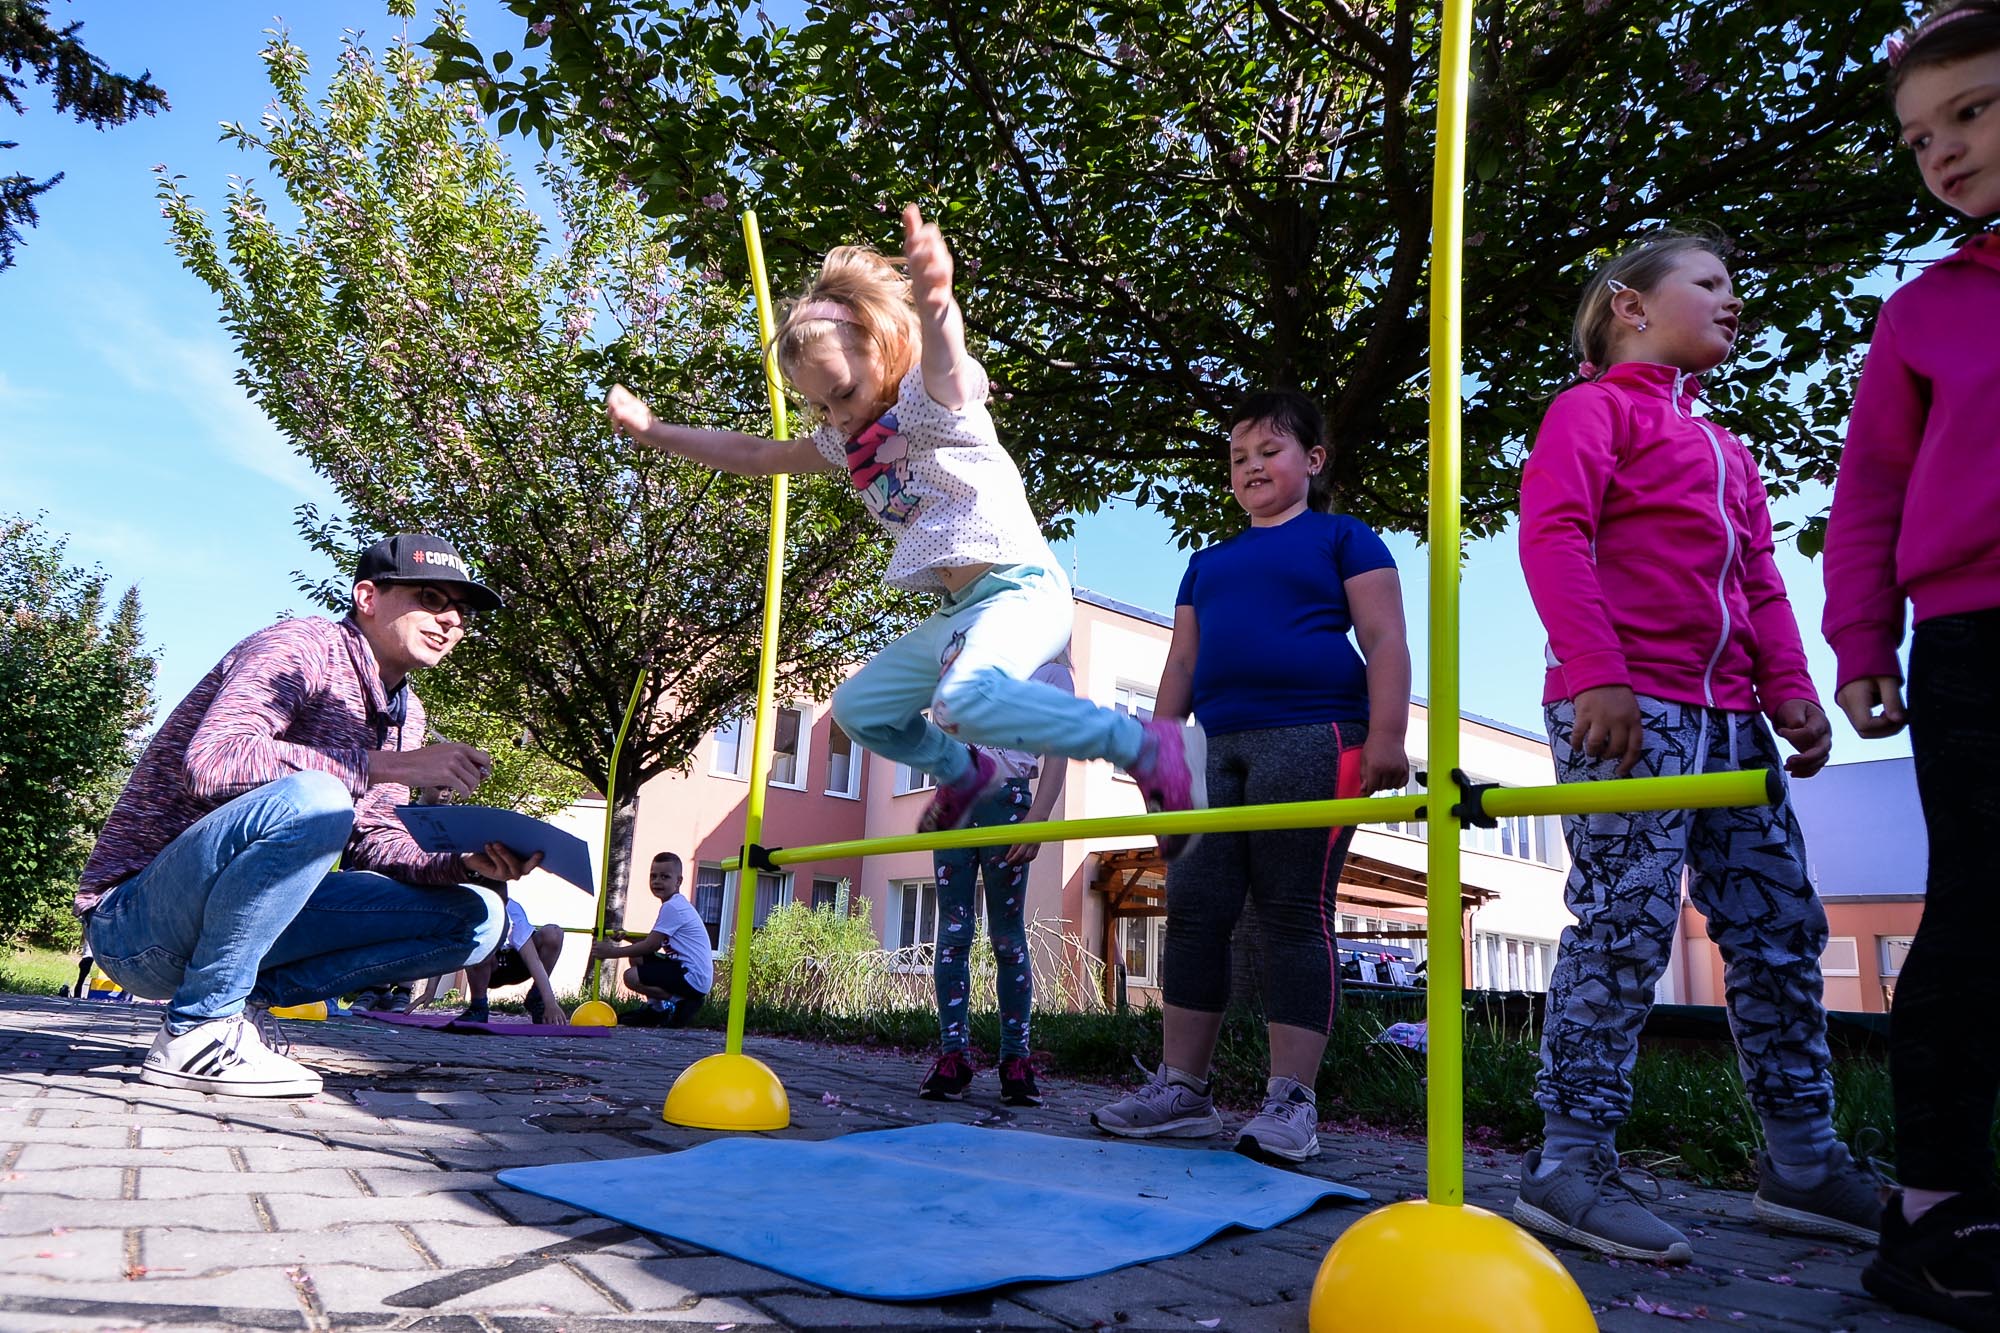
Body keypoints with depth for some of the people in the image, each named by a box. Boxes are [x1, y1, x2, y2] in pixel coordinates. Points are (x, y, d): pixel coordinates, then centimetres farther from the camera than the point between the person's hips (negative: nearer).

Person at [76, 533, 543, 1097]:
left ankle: (250, 994, -1)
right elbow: (211, 762, -29)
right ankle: (197, 1029, -19)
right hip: (132, 919, -8)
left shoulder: (408, 713, 12)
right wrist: (388, 765, -31)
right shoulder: (306, 646, -13)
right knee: (312, 799, -36)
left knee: (475, 915, -2)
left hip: (250, 919, 8)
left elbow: (375, 843, 9)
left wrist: (468, 864, -11)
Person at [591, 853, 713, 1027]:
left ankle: (680, 1004, -8)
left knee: (632, 976, -19)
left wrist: (613, 952, -8)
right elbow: (654, 941, 18)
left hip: (693, 978, -11)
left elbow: (652, 945, -15)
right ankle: (658, 1007, 15)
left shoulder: (672, 907, -14)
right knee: (637, 958, 16)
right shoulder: (676, 904, 17)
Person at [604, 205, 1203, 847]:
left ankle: (1148, 748, -29)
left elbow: (944, 356, -34)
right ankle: (963, 777, 39)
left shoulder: (935, 400, -10)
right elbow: (754, 455, 22)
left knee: (964, 699, -37)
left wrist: (933, 299, -58)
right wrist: (653, 430, 17)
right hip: (959, 612, 9)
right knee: (858, 708, 19)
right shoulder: (849, 441, 14)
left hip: (1021, 586, -9)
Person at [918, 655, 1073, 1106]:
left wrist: (1035, 821, -13)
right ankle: (952, 1055, 0)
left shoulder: (1051, 673, 7)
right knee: (953, 932, -1)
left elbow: (1056, 756, -3)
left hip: (1004, 798, -4)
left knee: (1007, 936, -3)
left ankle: (1016, 1060, 2)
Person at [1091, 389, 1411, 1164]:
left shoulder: (1343, 538, 9)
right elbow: (1181, 663, 22)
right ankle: (1181, 1089, 8)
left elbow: (1385, 640, 0)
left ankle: (1292, 1101, -2)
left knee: (1295, 914, -7)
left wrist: (1386, 736, -12)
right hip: (1219, 749, 6)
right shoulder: (1209, 562, 25)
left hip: (1310, 740, -6)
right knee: (1193, 910, 1)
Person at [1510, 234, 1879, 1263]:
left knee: (1781, 925, 9)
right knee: (1626, 923, -13)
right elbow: (1552, 534, -11)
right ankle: (1570, 1162, -5)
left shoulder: (1728, 452, 28)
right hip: (1623, 707, -9)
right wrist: (1596, 670, -22)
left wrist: (1789, 687, 10)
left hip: (1727, 716, 9)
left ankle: (1803, 1161, 20)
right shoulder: (1593, 408, 3)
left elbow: (1760, 581, 25)